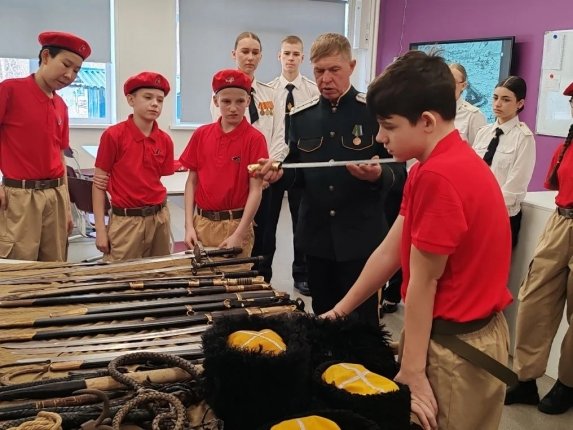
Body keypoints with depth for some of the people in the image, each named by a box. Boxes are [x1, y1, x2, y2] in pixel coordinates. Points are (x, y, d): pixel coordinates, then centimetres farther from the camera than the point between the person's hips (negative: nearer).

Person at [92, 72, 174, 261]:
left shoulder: (165, 141, 4)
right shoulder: (113, 135, -8)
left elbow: (160, 182, 9)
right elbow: (99, 184, -5)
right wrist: (100, 229, -9)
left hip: (159, 219, 5)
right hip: (126, 221, -4)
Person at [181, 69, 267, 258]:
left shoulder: (255, 139, -9)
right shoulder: (201, 135, 3)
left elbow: (256, 190, -11)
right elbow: (192, 181, 6)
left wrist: (238, 235, -15)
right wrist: (189, 225, -1)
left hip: (235, 224, -3)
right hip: (201, 223, 3)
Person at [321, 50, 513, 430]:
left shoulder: (438, 175, -25)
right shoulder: (450, 163, 7)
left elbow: (423, 282, -20)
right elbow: (390, 251, 8)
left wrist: (412, 373, -11)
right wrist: (341, 310, 11)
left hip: (456, 346, -9)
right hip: (468, 334, 9)